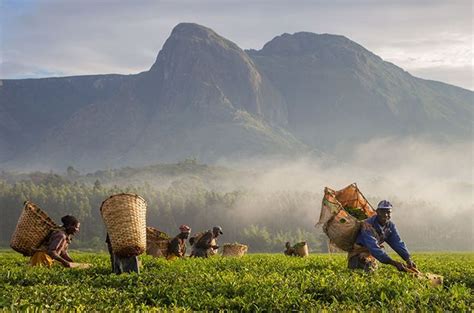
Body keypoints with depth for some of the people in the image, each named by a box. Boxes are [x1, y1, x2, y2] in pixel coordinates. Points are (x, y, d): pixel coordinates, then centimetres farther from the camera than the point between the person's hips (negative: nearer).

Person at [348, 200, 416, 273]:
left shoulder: (390, 226, -6)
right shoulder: (368, 225, -30)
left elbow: (398, 243, -9)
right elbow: (373, 248, -38)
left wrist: (408, 259, -26)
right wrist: (394, 262, -44)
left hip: (370, 254, 7)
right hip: (357, 253, -7)